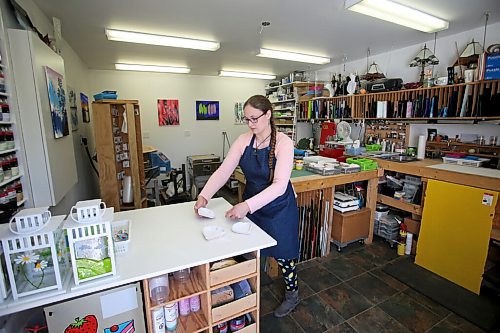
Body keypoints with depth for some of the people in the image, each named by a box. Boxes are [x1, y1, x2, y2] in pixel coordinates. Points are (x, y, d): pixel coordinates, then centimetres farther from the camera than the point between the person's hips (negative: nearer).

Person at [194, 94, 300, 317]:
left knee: (282, 252, 13)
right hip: (250, 204, 5)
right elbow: (223, 171, -7)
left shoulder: (283, 142, -20)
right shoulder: (243, 141, -6)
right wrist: (204, 196, -21)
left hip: (279, 207, -4)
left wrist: (247, 205, -37)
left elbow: (279, 186, -28)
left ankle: (292, 293, 42)